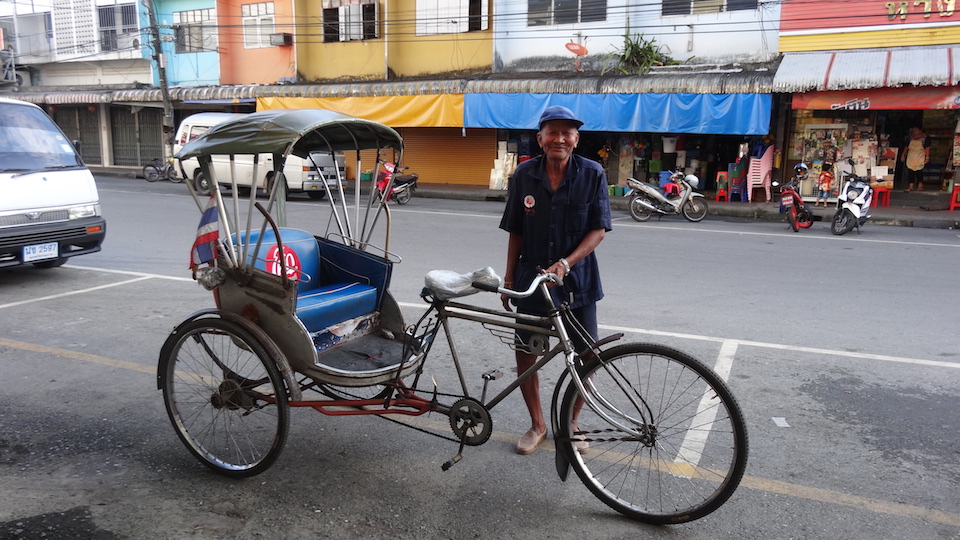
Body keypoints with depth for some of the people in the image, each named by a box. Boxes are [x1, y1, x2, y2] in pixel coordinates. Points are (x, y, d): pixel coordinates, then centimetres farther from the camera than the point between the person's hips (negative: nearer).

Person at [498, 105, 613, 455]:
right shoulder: (524, 175, -2)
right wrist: (509, 278, 5)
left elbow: (599, 229, -7)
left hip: (578, 280, -1)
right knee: (525, 354, 7)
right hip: (532, 277, 1)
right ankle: (537, 424, 29)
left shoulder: (592, 174, -7)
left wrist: (566, 263, -20)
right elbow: (516, 232, 4)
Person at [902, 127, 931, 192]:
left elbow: (927, 148, -5)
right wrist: (903, 155, 14)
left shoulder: (925, 138, 0)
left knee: (919, 171, -8)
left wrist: (927, 157, -11)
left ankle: (920, 186, 4)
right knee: (910, 172, -2)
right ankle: (910, 186, 0)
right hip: (910, 158, 4)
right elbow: (907, 147, 19)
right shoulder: (910, 137, 13)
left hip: (920, 158, -4)